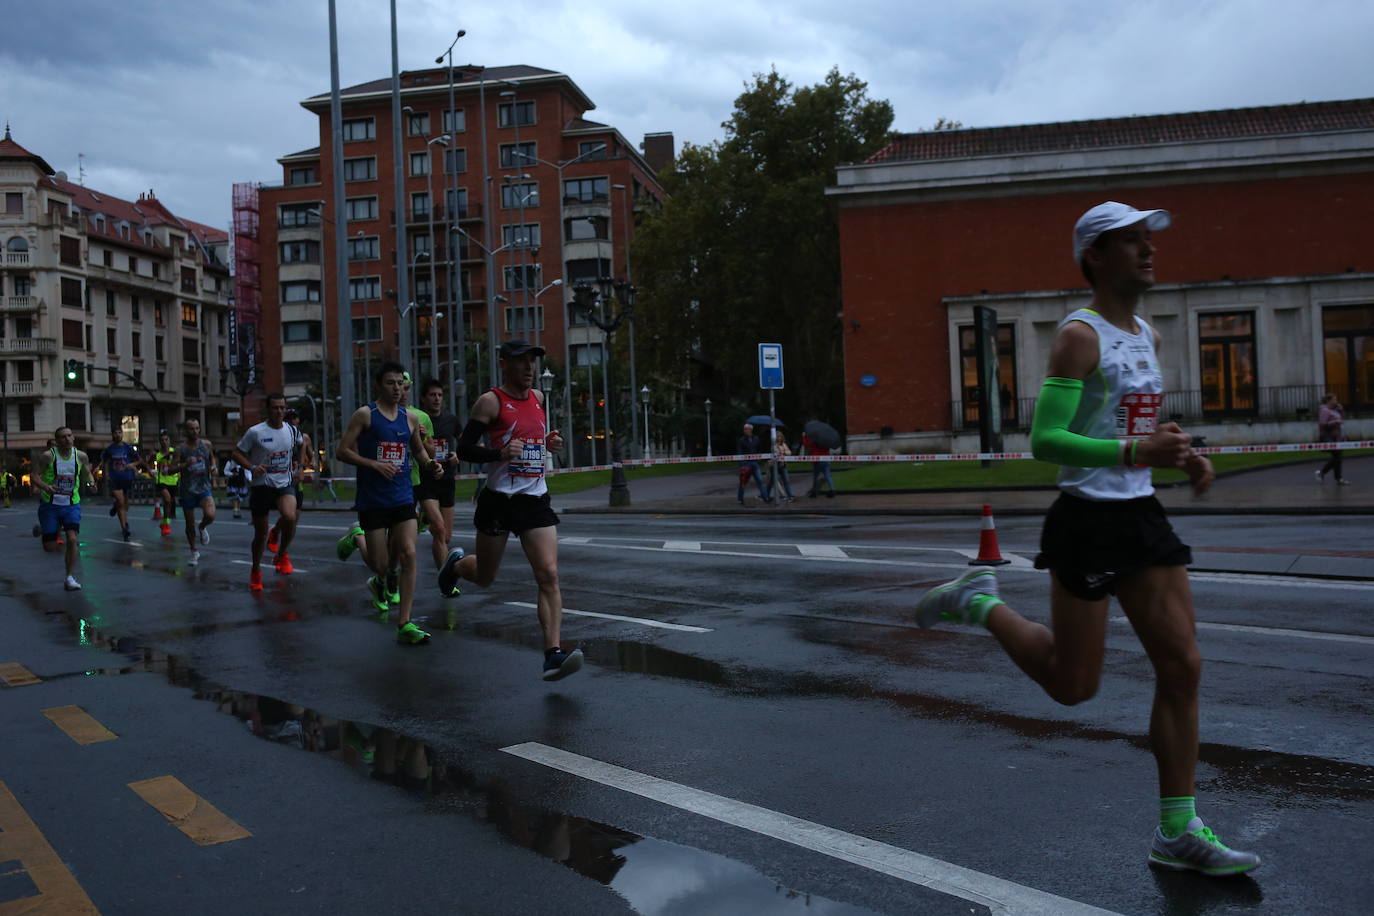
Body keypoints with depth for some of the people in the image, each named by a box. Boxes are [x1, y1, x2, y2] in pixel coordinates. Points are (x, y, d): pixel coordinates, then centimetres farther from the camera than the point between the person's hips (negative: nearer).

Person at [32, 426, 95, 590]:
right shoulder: (48, 456, -11)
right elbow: (35, 475, -9)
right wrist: (45, 487, -29)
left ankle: (70, 578, -5)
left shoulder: (81, 456, -2)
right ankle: (42, 529, 41)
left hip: (72, 504, 2)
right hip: (50, 504, -2)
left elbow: (87, 474, 12)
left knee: (72, 539, -17)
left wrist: (91, 482, -11)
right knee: (50, 549, 3)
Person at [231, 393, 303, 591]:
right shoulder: (255, 432, -10)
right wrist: (252, 467, -19)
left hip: (284, 484, 2)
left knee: (290, 517, -28)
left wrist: (296, 464, 16)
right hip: (261, 486, -2)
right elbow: (237, 453, -4)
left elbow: (300, 445, 25)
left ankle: (282, 555, -2)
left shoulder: (292, 430, 2)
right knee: (260, 532, 6)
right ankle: (256, 572, 28)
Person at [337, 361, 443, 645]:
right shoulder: (365, 414, -4)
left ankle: (404, 625, -4)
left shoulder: (410, 418, 9)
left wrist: (430, 465, 2)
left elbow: (419, 451, 23)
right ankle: (357, 538, 37)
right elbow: (343, 451, -6)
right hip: (373, 501, -4)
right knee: (381, 565, 0)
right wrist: (374, 464, -19)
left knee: (408, 555, -9)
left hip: (403, 499, 4)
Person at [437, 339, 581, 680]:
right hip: (499, 499, -4)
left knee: (549, 576, -12)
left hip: (536, 499, 4)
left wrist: (549, 441, 10)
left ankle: (553, 654, -17)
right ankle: (456, 563, 50)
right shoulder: (491, 401, -7)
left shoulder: (537, 398, 12)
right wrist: (500, 453, -25)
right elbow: (464, 448, -10)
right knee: (484, 577, 13)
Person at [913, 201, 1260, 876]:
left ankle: (1179, 833, 16)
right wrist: (1134, 452, -31)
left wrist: (1180, 457, 8)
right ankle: (981, 603, 25)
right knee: (1073, 685, 1)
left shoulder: (1146, 336, 14)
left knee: (1183, 667, 6)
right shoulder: (1080, 335, -13)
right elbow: (1045, 441, -21)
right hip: (1089, 519, -8)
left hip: (1141, 516, 8)